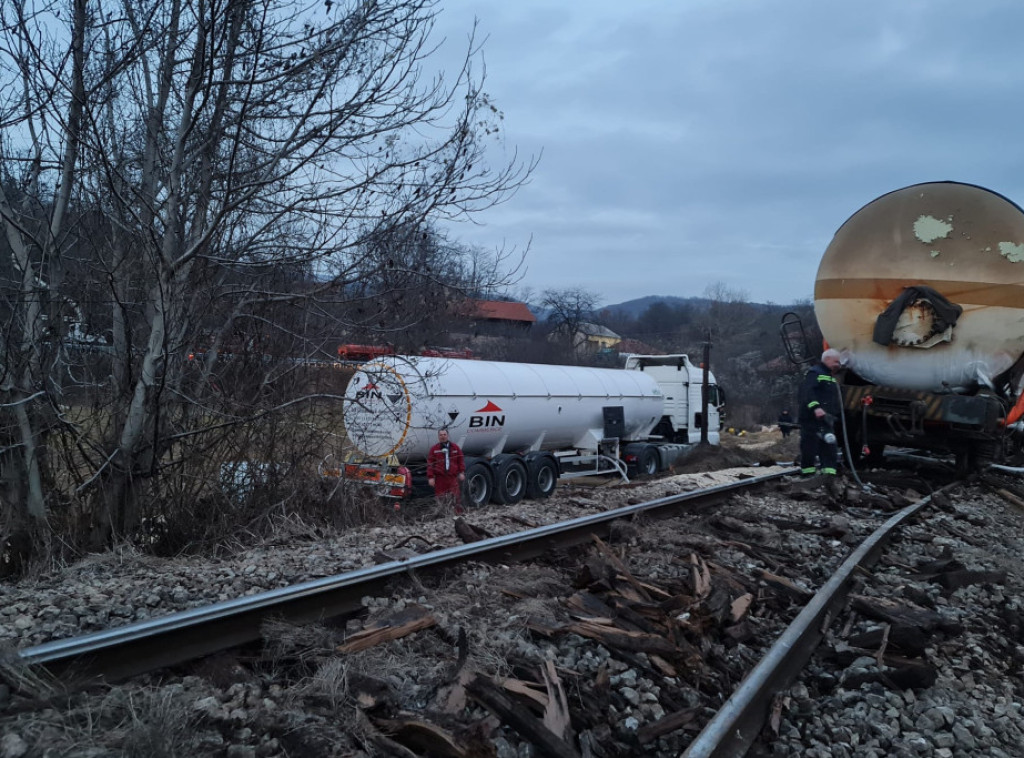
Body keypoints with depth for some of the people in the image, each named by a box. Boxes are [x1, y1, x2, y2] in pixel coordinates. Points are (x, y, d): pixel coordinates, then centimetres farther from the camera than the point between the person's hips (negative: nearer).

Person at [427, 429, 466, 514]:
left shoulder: (455, 447, 11)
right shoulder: (434, 449, 6)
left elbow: (461, 460, 12)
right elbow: (430, 464, 2)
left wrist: (462, 472, 3)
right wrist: (430, 477, -5)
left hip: (453, 477, 0)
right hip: (440, 478, 0)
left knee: (456, 497, -2)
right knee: (440, 497, 3)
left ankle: (460, 512, 5)